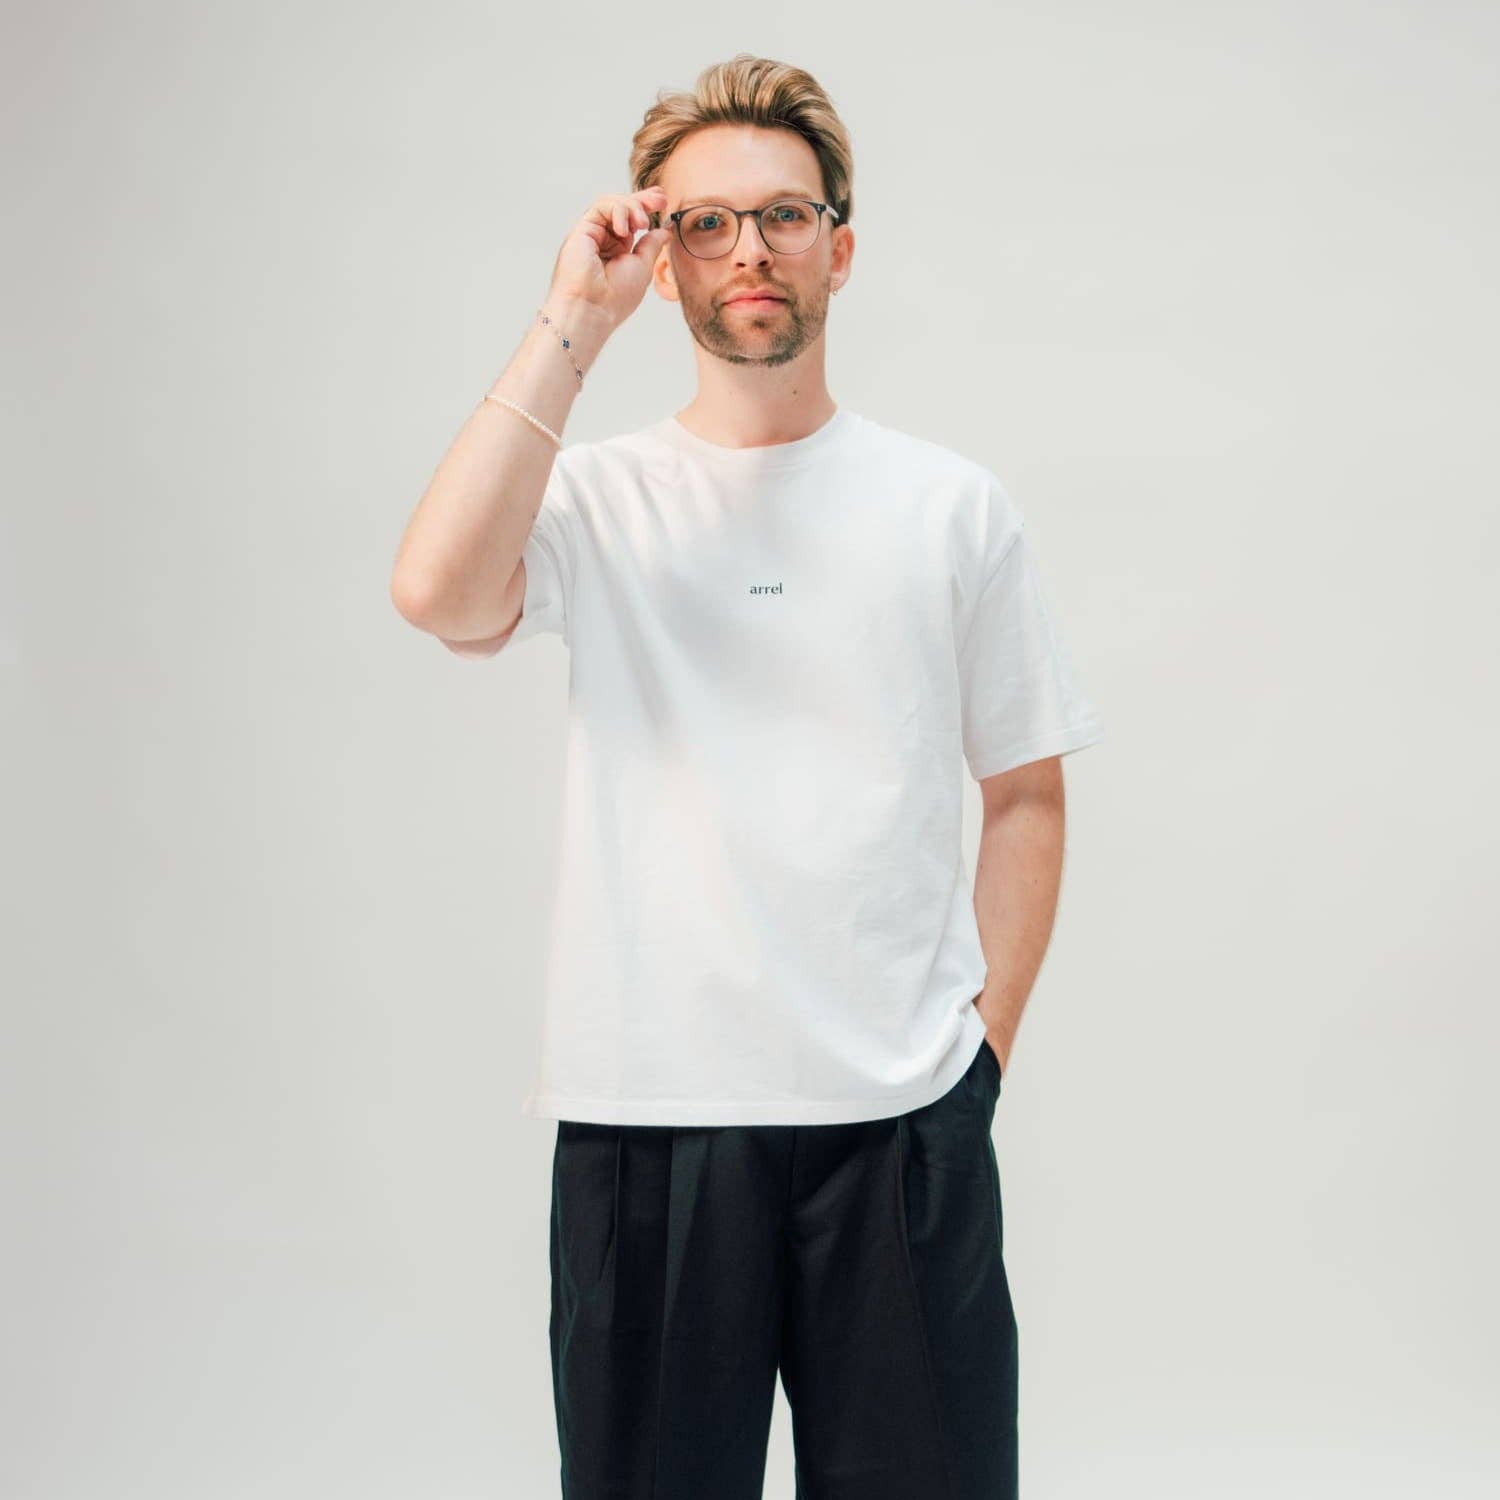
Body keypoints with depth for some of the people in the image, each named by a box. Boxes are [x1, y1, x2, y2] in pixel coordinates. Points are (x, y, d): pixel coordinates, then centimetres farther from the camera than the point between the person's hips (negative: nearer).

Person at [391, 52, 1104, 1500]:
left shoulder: (955, 506, 6)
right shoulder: (596, 495, 2)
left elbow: (1025, 793, 10)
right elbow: (439, 593, -20)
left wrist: (983, 1040, 1)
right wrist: (572, 322, -12)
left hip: (903, 1116, 1)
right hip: (644, 1107, -1)